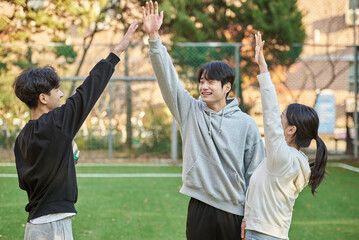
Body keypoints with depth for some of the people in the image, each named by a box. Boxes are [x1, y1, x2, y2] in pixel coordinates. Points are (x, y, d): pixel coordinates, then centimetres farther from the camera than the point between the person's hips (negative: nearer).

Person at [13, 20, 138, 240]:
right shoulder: (55, 123, -14)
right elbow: (87, 92, -9)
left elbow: (24, 182, 13)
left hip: (35, 221, 9)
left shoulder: (22, 138, 9)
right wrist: (118, 51, -3)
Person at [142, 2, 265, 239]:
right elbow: (167, 77, -4)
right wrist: (154, 37, -15)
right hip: (200, 209, 1)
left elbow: (255, 172, 0)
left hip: (235, 212, -1)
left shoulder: (246, 124, -1)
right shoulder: (191, 111, 4)